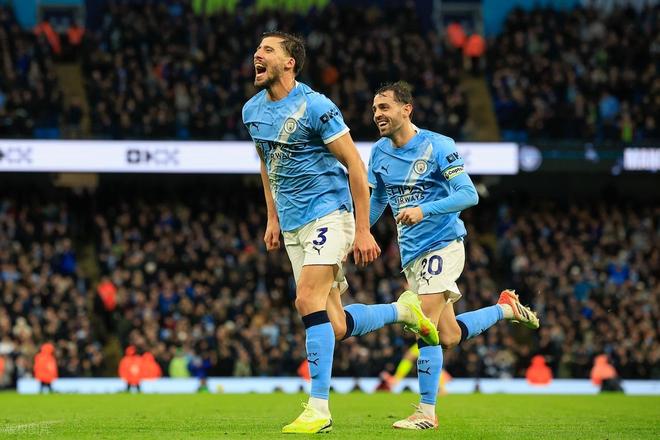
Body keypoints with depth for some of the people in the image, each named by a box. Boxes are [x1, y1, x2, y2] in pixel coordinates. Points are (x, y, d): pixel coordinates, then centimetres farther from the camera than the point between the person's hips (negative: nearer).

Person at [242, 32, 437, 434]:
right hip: (292, 224, 7)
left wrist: (363, 230, -14)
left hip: (328, 214, -7)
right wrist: (273, 219, 19)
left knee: (308, 301, -21)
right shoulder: (252, 111, 7)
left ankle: (319, 409, -18)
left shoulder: (314, 106, -14)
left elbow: (354, 164, -12)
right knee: (336, 326, 3)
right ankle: (403, 310, 30)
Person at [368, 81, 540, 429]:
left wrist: (423, 210, -29)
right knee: (449, 337, 10)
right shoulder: (380, 152, 6)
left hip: (442, 244, -7)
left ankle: (426, 412, -10)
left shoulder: (436, 146, -13)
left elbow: (469, 195, -18)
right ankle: (506, 308, 34)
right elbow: (377, 200, 21)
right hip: (411, 254, 7)